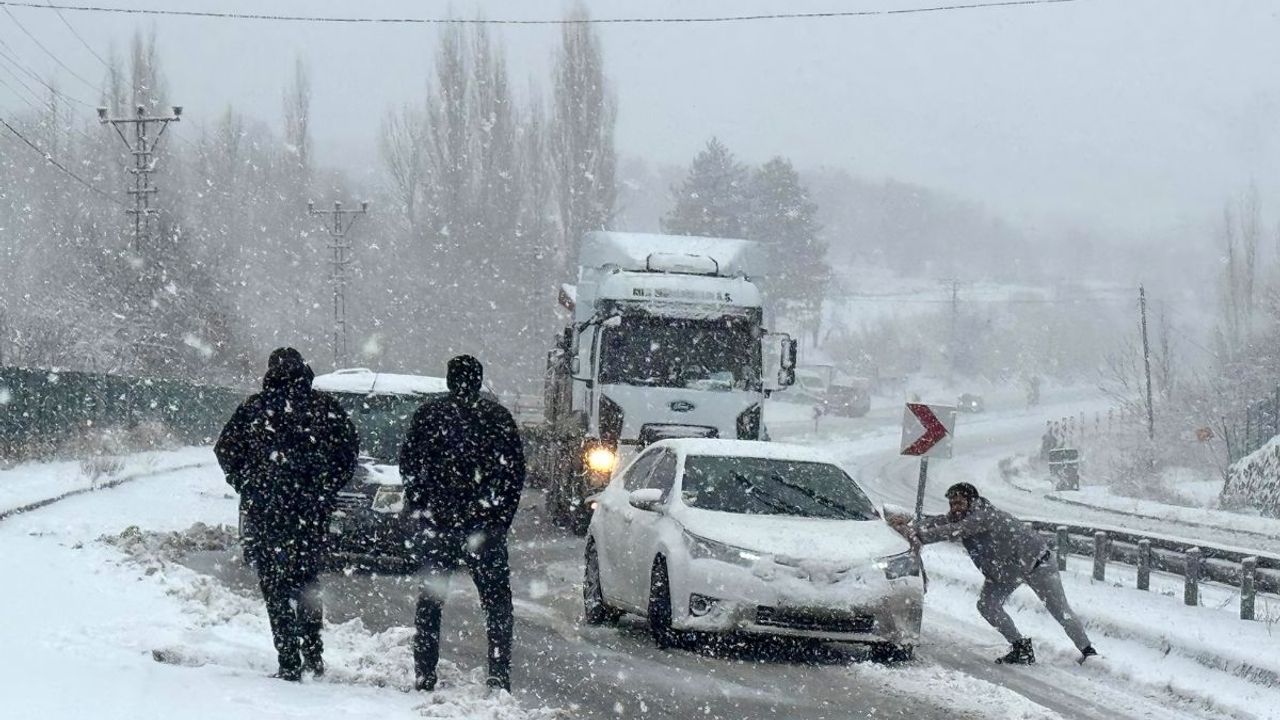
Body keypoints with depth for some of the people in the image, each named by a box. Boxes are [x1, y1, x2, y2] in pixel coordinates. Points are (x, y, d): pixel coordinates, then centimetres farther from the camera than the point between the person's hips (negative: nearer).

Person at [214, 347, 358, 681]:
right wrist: (326, 488, 11)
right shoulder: (325, 406, 2)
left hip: (263, 508, -2)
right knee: (307, 581, 19)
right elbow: (350, 447, 4)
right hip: (313, 511, 3)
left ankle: (289, 664, -5)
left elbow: (226, 450, -1)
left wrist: (247, 485, 9)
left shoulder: (255, 407, -2)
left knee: (275, 586, 0)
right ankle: (313, 657, 20)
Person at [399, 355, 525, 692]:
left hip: (437, 523, 0)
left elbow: (408, 463, 2)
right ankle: (499, 677, -3)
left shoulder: (429, 414, 0)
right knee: (496, 600, 5)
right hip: (486, 525, 0)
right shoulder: (498, 417, 2)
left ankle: (424, 675, 6)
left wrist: (420, 508, 12)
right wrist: (503, 516, 10)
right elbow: (516, 472, 3)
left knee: (430, 600, 9)